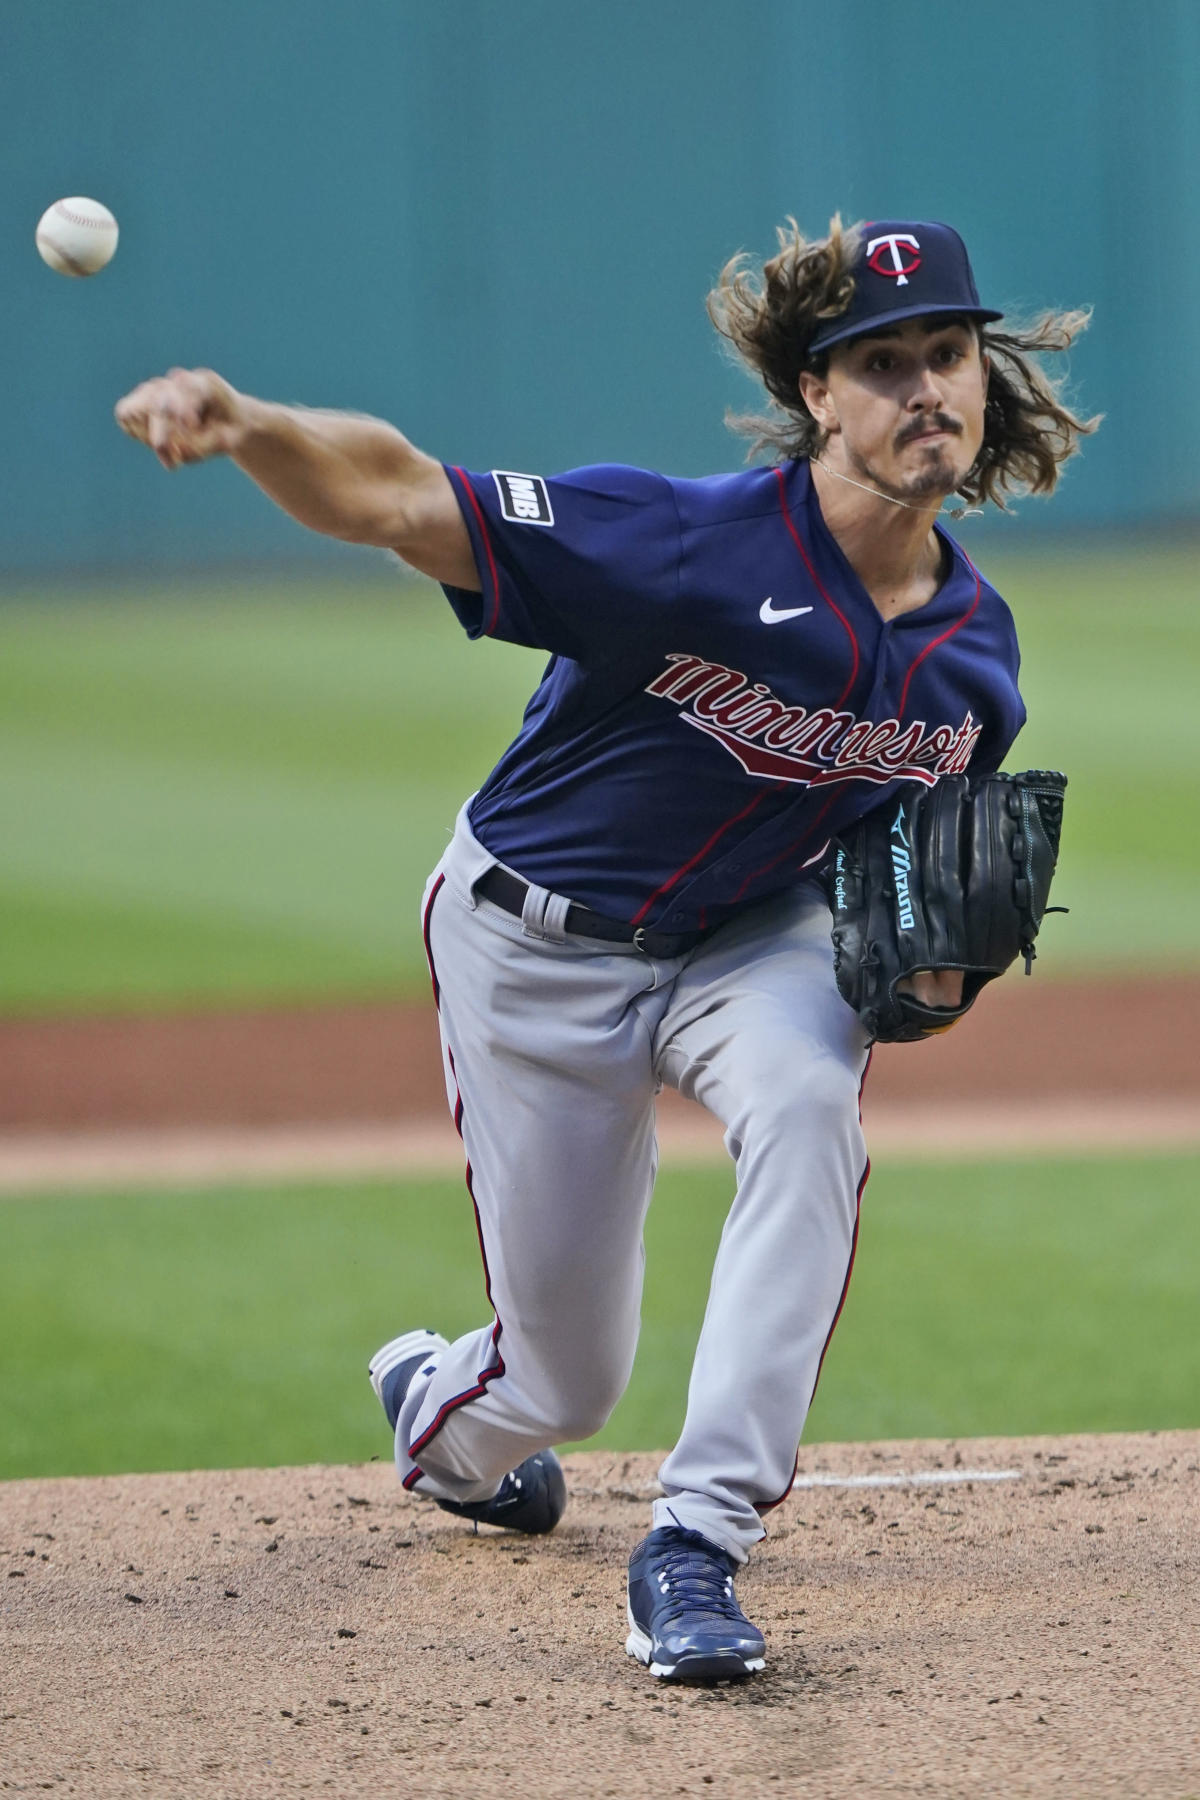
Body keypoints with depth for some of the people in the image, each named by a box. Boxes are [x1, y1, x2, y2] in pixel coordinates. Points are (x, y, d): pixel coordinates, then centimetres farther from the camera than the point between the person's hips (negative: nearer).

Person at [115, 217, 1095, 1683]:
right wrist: (242, 425, -56)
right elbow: (396, 498, -35)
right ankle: (437, 1415, 46)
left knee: (808, 1107, -33)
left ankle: (697, 1543, -29)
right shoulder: (694, 545, -29)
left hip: (753, 938, 4)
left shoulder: (974, 654, -10)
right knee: (565, 1382, 4)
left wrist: (927, 952, -13)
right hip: (542, 944, -4)